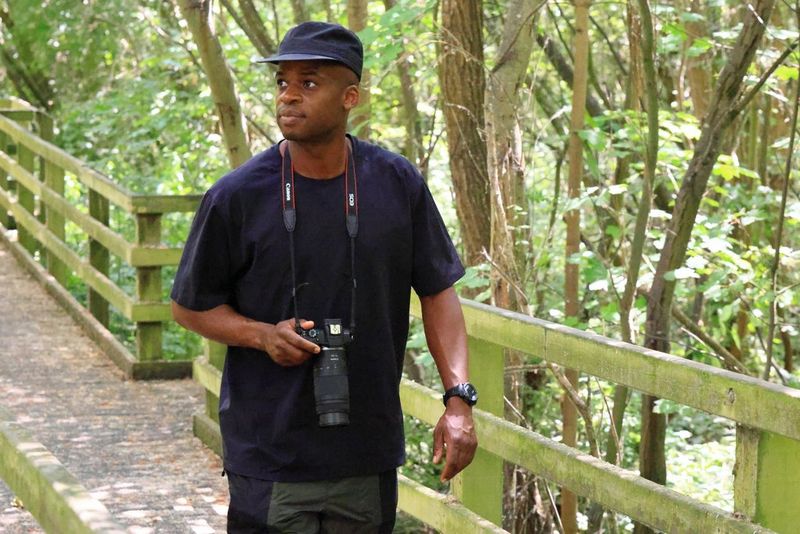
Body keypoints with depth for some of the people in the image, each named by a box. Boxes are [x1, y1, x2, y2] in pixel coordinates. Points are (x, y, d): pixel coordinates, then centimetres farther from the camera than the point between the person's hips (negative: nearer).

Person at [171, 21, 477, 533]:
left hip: (370, 454, 2)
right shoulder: (236, 197, -6)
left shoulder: (398, 184, 0)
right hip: (269, 453, -2)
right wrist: (263, 334, -14)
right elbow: (190, 305, 4)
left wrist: (459, 398, -5)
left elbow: (437, 292, 6)